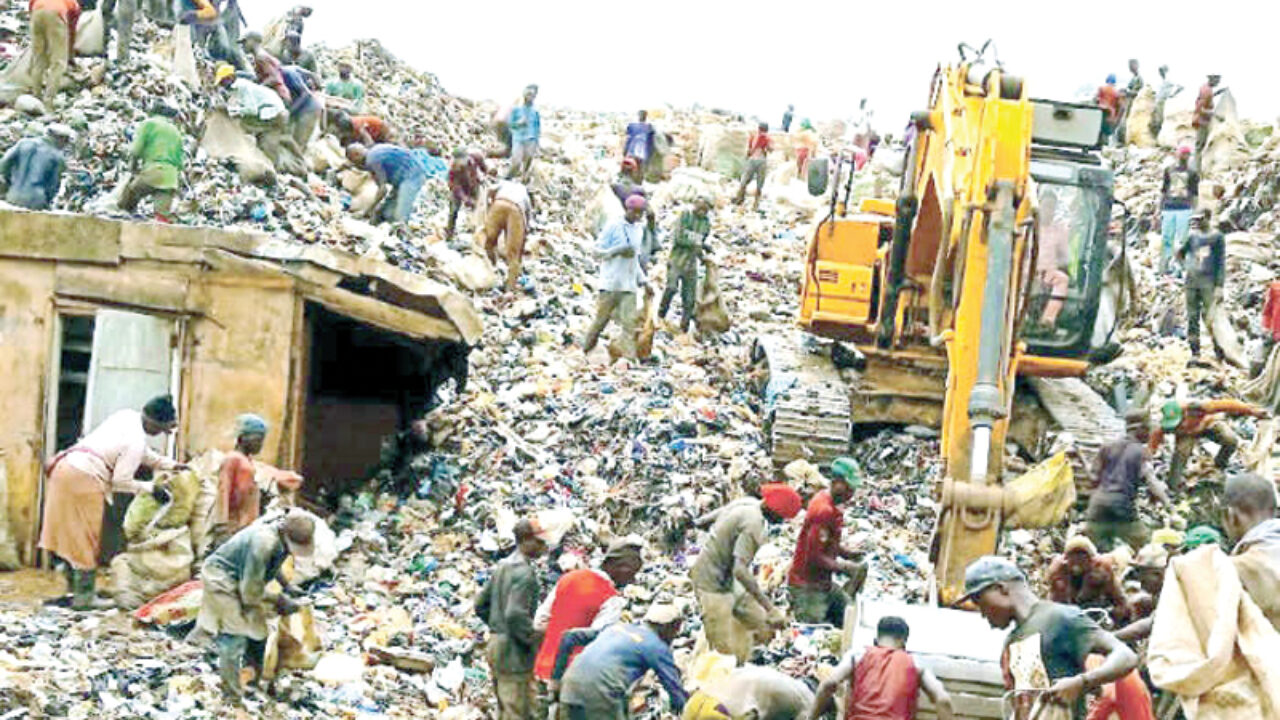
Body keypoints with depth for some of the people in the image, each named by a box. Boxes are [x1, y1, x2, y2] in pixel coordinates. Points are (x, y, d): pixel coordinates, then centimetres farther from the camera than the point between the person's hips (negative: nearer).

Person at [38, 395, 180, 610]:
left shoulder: (127, 416, 11)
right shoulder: (136, 441, -16)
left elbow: (145, 455, 24)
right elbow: (122, 481, -12)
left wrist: (171, 465, 19)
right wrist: (151, 488, -1)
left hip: (65, 466, 9)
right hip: (83, 479, -9)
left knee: (70, 535, 16)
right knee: (86, 540, 0)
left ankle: (75, 589, 25)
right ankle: (84, 597, 5)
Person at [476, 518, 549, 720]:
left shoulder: (503, 566, 12)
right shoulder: (525, 572, -17)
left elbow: (481, 605, 17)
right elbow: (515, 615, -27)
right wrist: (535, 639, -16)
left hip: (496, 645, 10)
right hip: (514, 651, -10)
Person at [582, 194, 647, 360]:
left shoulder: (639, 230, 15)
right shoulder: (613, 227, -5)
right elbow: (598, 250, -5)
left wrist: (641, 278, 17)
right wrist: (618, 250, -18)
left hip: (629, 285, 5)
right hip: (610, 283, -5)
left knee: (629, 321, -6)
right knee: (601, 318, 2)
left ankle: (629, 357, -10)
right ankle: (585, 350, 18)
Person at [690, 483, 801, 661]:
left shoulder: (748, 502, 1)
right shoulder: (754, 524, -27)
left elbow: (705, 520, 13)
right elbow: (740, 570, -34)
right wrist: (768, 605, -33)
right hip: (714, 584, -10)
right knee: (723, 649, -7)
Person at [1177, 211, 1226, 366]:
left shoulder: (1217, 237, 1)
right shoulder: (1192, 237, 13)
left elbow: (1221, 263, -2)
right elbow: (1180, 253, 27)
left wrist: (1219, 286, -9)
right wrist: (1186, 266, 7)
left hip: (1209, 282, -5)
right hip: (1191, 282, 5)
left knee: (1209, 317, -11)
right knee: (1192, 318, 3)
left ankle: (1218, 347, 6)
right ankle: (1195, 354, 6)